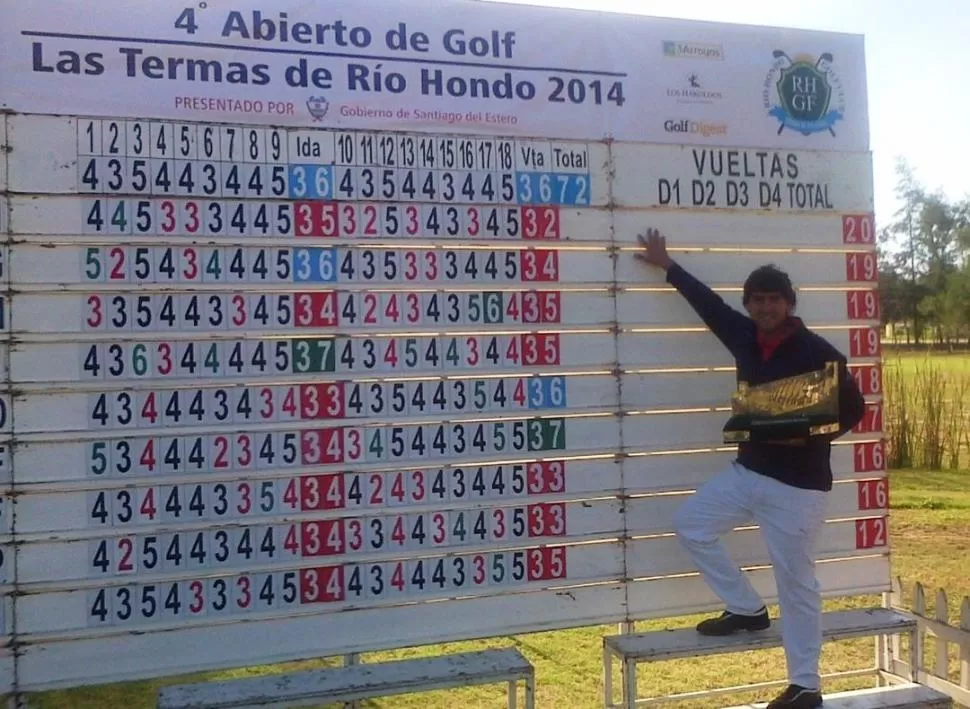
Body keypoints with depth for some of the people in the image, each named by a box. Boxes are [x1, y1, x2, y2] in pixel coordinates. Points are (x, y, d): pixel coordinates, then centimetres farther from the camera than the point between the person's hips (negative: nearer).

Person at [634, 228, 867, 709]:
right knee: (690, 524, 11)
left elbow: (853, 408, -8)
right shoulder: (745, 337, 2)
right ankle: (747, 609, 23)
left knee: (796, 583, 1)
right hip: (747, 471, 7)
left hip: (797, 484, -7)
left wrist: (809, 435, -22)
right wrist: (668, 267, 24)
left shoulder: (817, 353, -15)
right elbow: (710, 304, 17)